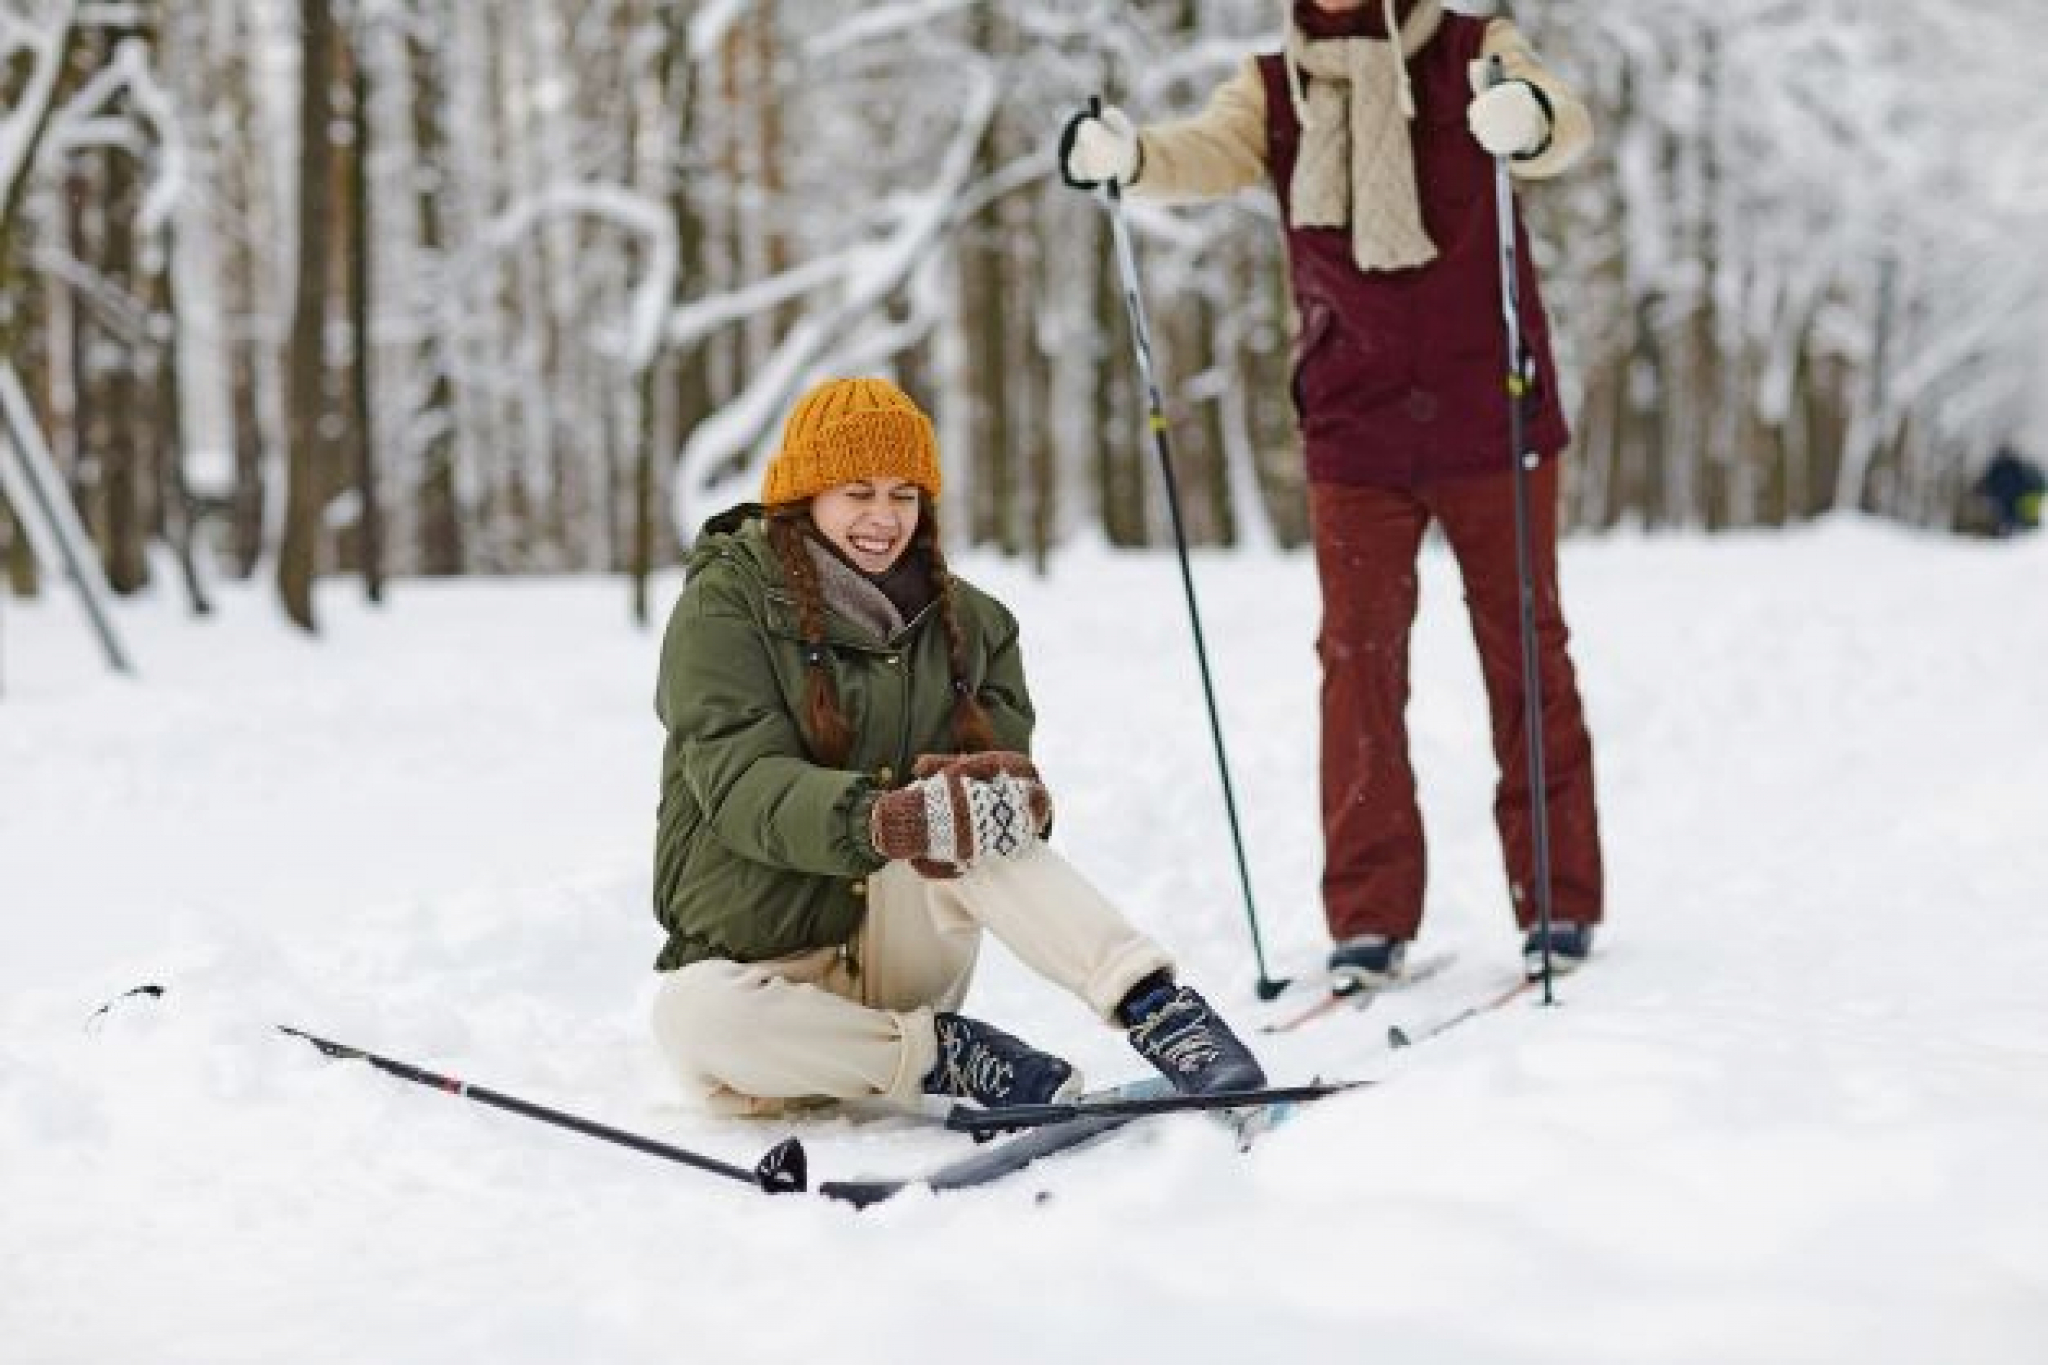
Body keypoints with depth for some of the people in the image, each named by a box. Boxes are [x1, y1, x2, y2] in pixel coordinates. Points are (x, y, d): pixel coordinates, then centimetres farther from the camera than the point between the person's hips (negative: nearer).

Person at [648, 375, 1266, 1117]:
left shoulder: (967, 620, 7)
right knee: (693, 1019, -37)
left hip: (897, 939, 2)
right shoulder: (725, 604, -7)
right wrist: (881, 821, -39)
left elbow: (1005, 747, 1)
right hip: (759, 957, -2)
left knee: (970, 819, -29)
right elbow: (741, 782, -20)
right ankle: (945, 1056, -23)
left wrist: (1006, 790, -26)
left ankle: (1158, 1008, -36)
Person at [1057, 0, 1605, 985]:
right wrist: (1126, 158, -37)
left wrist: (1526, 118, -44)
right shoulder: (1273, 89, 4)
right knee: (1359, 662, 0)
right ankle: (1370, 916, 8)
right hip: (1353, 431, 2)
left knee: (1527, 654, 7)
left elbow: (1564, 131, -19)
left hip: (1490, 422, -1)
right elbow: (1208, 155, -14)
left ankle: (1558, 903, 17)